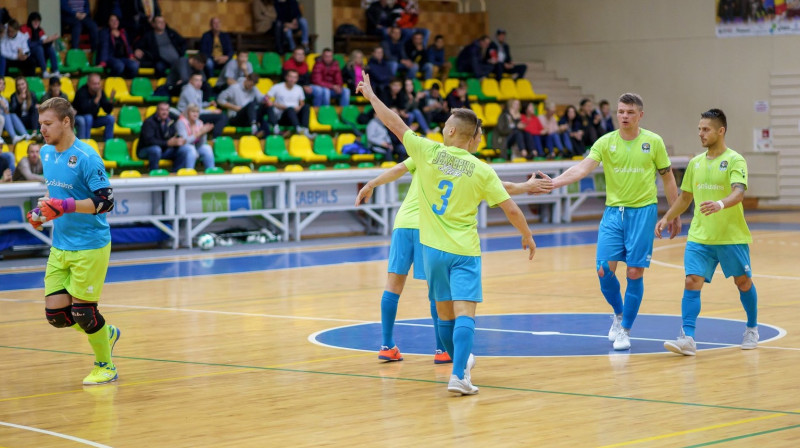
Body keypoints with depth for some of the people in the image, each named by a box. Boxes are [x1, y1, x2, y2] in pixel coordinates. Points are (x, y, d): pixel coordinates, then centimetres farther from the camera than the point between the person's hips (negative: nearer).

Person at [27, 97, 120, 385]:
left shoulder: (86, 158, -17)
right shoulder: (46, 153, 6)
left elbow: (106, 201, -19)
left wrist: (65, 206, -27)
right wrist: (42, 210, 4)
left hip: (89, 247, -7)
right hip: (60, 247, 7)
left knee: (82, 311, -3)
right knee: (55, 314, 3)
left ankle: (105, 366, 19)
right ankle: (105, 334, 29)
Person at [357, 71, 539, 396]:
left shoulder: (430, 153, -6)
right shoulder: (482, 171, -5)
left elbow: (394, 123, 1)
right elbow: (512, 210, -5)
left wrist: (370, 94, 15)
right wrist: (527, 236, 12)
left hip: (434, 248, 2)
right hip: (465, 250, -2)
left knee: (445, 313, 16)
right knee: (464, 313, -10)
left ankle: (460, 365, 32)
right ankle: (458, 374, -25)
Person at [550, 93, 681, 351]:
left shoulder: (653, 142, -1)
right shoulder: (606, 142, 0)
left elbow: (667, 178, 8)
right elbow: (582, 169, -13)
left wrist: (675, 215, 9)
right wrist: (552, 183, -29)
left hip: (643, 211, -1)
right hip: (613, 211, 1)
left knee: (634, 272, -4)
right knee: (604, 270, -6)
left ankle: (625, 330, 10)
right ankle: (619, 313, 23)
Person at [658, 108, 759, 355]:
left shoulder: (735, 160, -9)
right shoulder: (695, 163, 9)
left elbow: (739, 192, -24)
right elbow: (685, 197, 20)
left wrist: (720, 204, -43)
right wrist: (667, 218, 10)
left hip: (732, 236, -4)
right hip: (699, 237, 4)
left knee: (743, 282, 10)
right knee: (692, 282, -11)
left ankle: (752, 329, 33)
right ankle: (687, 338, -17)